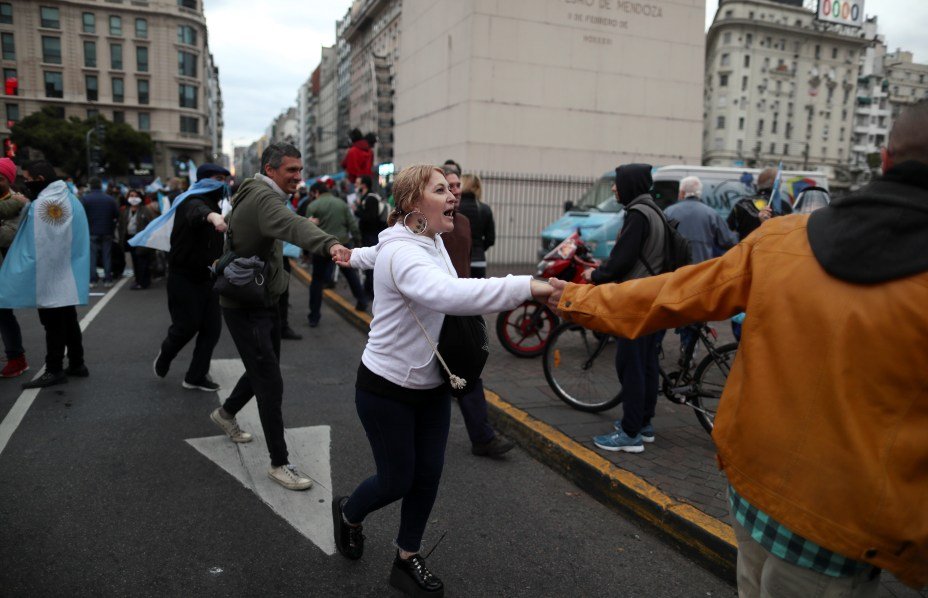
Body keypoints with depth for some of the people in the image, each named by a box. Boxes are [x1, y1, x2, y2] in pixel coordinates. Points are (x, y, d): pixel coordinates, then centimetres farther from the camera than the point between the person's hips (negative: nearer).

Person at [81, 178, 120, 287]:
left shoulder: (85, 199, -7)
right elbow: (117, 215, 1)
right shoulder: (110, 199, 0)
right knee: (107, 255, 7)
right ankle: (107, 279, 6)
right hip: (107, 231, 2)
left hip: (91, 231, -2)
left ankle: (93, 279, 1)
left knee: (92, 255, 4)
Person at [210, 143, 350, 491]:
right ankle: (279, 463, 2)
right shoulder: (263, 197, -24)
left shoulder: (255, 195, 9)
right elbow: (290, 225, -46)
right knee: (271, 383, -8)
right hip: (246, 306, -10)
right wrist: (330, 244, -63)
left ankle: (226, 414, 47)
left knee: (265, 368, 23)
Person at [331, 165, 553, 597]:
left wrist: (355, 257, 45)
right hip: (387, 388, -8)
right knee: (396, 480, 6)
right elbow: (449, 294, -48)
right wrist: (532, 287, -56)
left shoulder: (431, 240, 1)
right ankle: (348, 514, 39)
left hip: (431, 384, 8)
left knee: (428, 474, 9)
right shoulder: (401, 253, -27)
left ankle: (407, 559, 29)